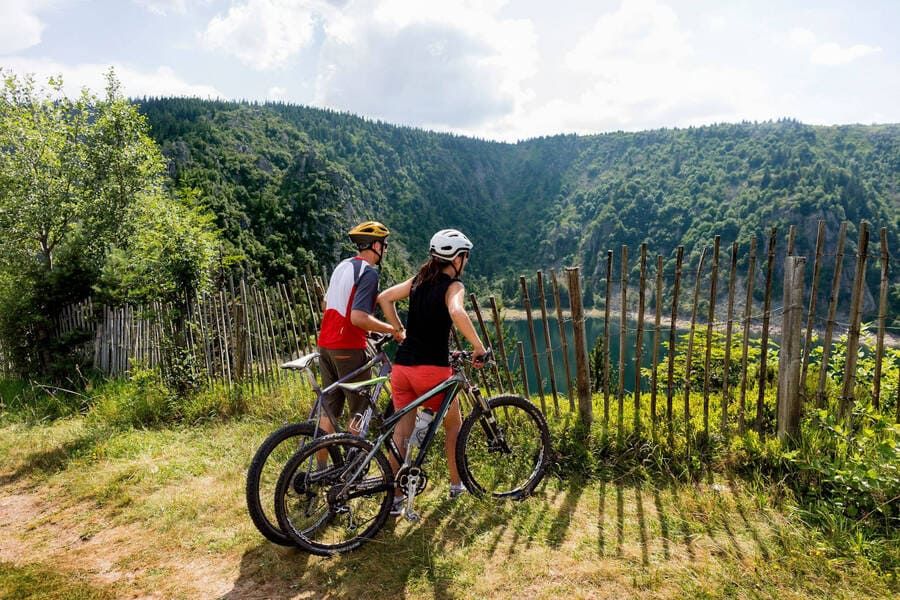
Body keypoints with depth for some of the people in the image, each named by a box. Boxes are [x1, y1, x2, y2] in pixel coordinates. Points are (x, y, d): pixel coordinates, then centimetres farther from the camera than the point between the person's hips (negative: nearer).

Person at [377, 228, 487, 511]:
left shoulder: (418, 280, 12)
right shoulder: (453, 286, -7)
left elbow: (383, 298, 15)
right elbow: (457, 313, -29)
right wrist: (478, 346, -19)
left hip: (402, 366, 5)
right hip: (432, 369, -5)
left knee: (401, 431, 11)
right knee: (454, 424, 19)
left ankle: (395, 496, 14)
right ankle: (456, 484, 31)